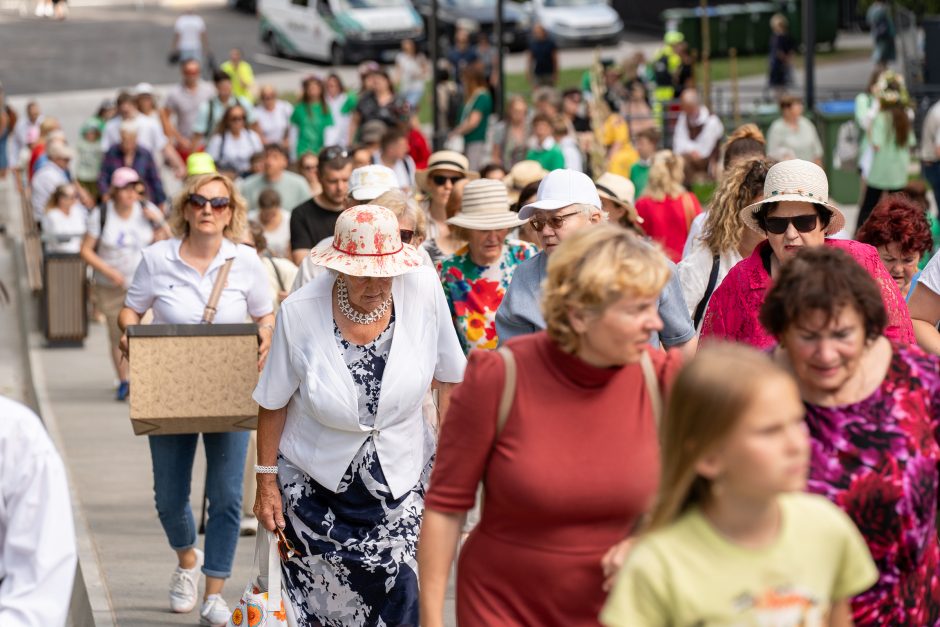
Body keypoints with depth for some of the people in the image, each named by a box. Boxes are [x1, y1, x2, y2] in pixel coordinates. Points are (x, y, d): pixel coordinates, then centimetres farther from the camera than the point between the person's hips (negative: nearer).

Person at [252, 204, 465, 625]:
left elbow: (448, 379, 0)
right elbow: (273, 405, -4)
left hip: (400, 482, 0)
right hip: (316, 485, 0)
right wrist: (266, 482, 0)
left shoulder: (423, 290, -16)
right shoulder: (300, 312, -17)